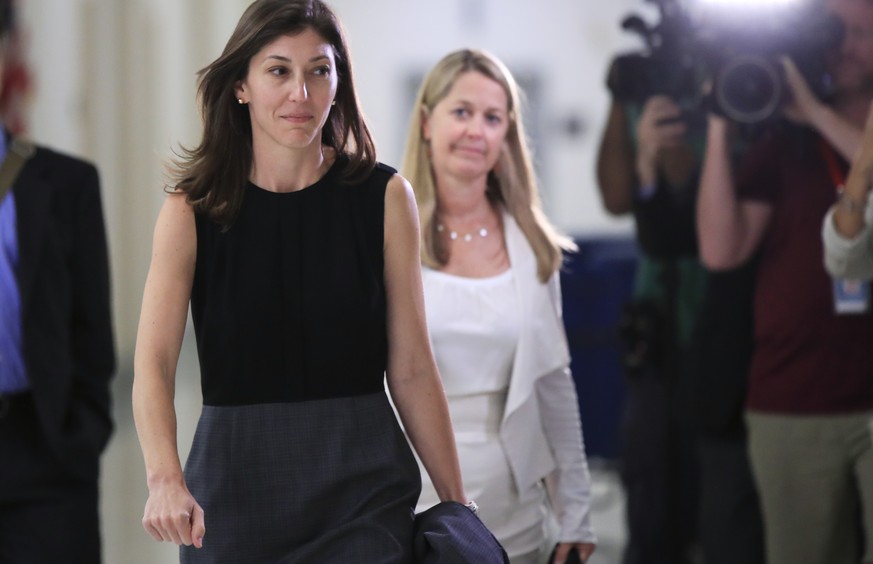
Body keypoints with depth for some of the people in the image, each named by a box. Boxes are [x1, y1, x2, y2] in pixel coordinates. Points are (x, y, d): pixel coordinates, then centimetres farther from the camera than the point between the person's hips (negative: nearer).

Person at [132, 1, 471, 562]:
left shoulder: (384, 197, -1)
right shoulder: (193, 211, -3)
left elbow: (411, 369, 1)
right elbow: (153, 364, -13)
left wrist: (457, 508, -1)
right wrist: (166, 479, -31)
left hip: (362, 489, 0)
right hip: (235, 486, 0)